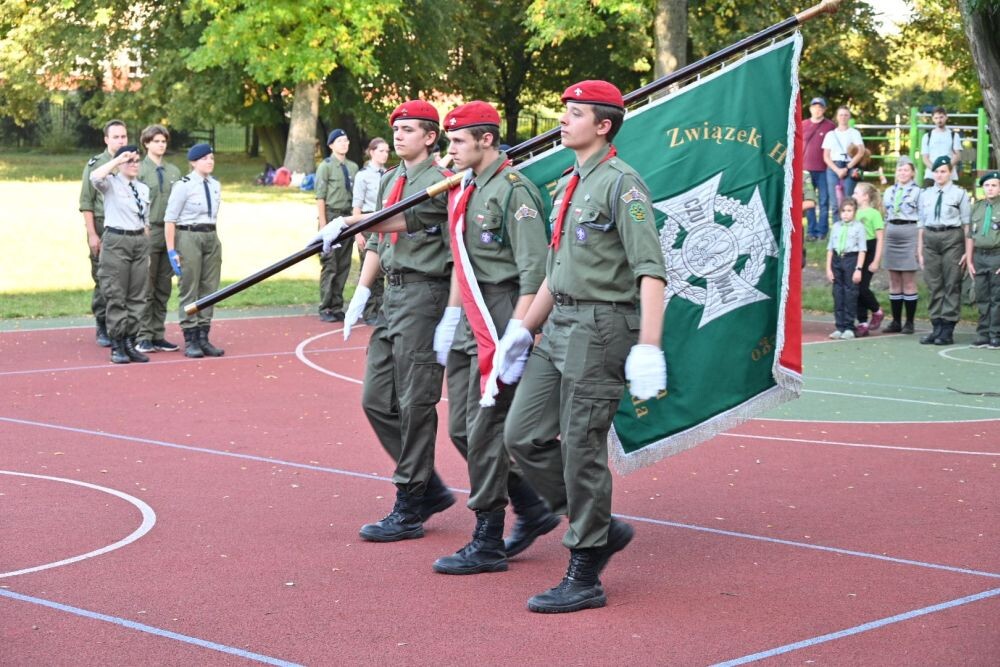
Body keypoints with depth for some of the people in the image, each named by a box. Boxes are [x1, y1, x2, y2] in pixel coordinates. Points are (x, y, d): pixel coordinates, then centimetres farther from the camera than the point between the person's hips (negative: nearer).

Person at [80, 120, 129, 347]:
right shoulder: (95, 165, -1)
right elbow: (86, 203, -3)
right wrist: (92, 234, -8)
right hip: (103, 228, -3)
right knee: (103, 280, 1)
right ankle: (103, 329, 8)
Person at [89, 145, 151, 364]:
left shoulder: (144, 189, 14)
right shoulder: (111, 184, -3)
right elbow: (95, 177, -26)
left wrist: (147, 247, 15)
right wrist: (118, 159, -17)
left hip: (140, 240, 6)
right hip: (116, 240, -6)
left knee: (136, 296, 8)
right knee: (116, 296, -4)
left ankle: (130, 343, 15)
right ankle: (117, 346, 0)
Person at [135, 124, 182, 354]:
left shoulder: (174, 171, 13)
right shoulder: (140, 171, -3)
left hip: (170, 232, 5)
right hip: (148, 232, -5)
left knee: (163, 288, 9)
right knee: (145, 288, -4)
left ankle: (158, 335, 15)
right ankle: (143, 337, 0)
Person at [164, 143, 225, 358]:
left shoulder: (215, 185, 9)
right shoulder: (183, 186, -11)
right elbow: (170, 219, -12)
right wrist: (171, 250, -15)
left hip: (211, 238, 7)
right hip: (188, 237, -7)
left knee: (209, 288, 8)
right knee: (189, 290, -2)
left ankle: (203, 339, 15)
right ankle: (190, 341, 4)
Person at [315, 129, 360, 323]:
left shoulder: (353, 167, 12)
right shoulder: (325, 166, -3)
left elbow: (355, 196, 14)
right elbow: (320, 197, -6)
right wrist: (323, 224, -11)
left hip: (347, 217, 5)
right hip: (331, 216, -5)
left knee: (344, 265, 7)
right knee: (329, 265, -4)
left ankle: (337, 307, 15)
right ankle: (326, 309, 3)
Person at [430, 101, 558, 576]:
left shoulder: (513, 190, -13)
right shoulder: (467, 189, 15)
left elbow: (534, 270, -19)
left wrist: (515, 333, -23)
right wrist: (451, 315, 22)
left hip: (500, 319, -10)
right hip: (470, 322, 10)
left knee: (485, 429, -6)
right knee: (461, 428, 11)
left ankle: (488, 544, 3)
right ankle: (532, 510, 23)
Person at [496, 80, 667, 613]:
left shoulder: (622, 183, -12)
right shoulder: (568, 185, 17)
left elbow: (650, 270, -19)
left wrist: (648, 348, -27)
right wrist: (523, 328, 23)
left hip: (600, 329, -9)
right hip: (559, 327, 9)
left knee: (581, 450, -4)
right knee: (523, 435, 8)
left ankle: (584, 578, 6)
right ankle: (600, 527, 22)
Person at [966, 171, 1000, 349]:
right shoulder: (977, 207, 12)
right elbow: (970, 235, 14)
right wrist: (970, 260, 9)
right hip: (979, 256, 5)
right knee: (982, 298, 8)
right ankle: (983, 335, 14)